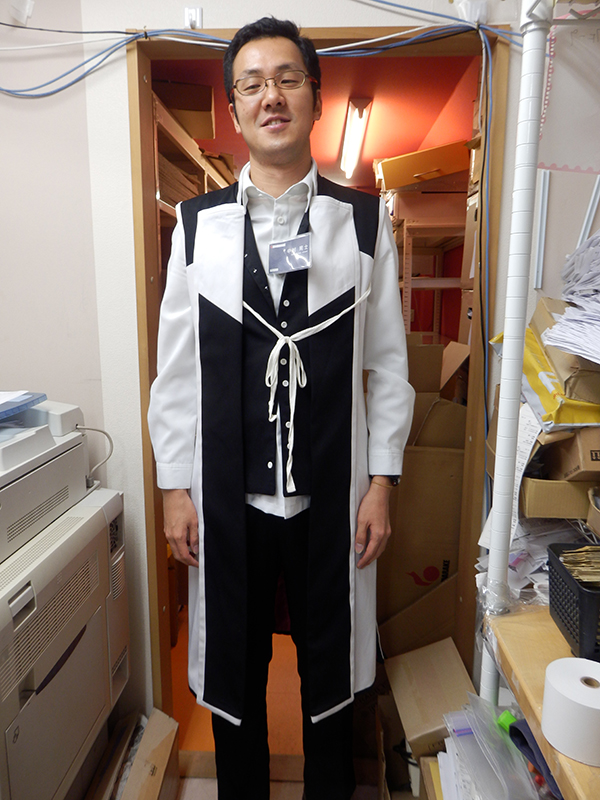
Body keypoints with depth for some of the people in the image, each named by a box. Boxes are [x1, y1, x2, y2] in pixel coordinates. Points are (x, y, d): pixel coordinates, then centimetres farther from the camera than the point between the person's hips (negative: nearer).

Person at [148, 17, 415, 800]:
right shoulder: (197, 224, 2)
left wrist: (381, 483, -2)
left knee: (331, 668, 18)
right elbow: (176, 369, 1)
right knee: (234, 667, 19)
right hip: (227, 494, 1)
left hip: (332, 492, 0)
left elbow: (387, 364, 0)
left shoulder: (364, 221, 1)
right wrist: (175, 487, 0)